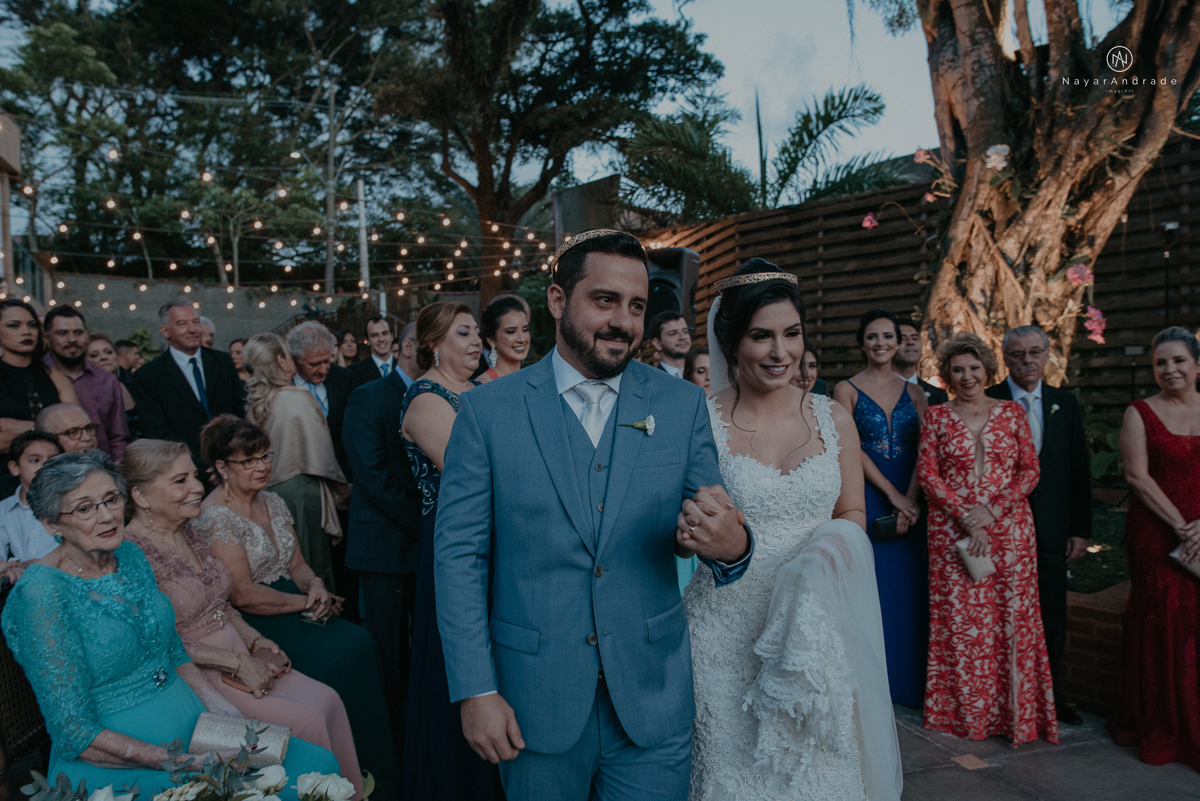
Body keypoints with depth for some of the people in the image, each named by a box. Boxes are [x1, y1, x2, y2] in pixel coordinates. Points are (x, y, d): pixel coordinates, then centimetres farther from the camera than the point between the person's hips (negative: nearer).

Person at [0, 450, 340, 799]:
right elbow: (75, 734, -16)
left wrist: (223, 709, 2)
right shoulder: (43, 593, -16)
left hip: (193, 727, 7)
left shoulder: (130, 556, 5)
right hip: (117, 768, -7)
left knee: (318, 763, -9)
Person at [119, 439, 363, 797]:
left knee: (327, 701, -8)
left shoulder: (189, 533, 8)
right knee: (305, 722, -18)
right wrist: (237, 662, -18)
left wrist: (254, 641, 2)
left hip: (238, 657, 8)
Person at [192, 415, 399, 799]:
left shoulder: (273, 502, 12)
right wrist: (304, 602, -11)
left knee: (360, 642, -19)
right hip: (252, 625, -7)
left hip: (294, 610, 7)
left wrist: (315, 585, -7)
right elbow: (243, 595, -16)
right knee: (341, 656, -25)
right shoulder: (214, 518, -11)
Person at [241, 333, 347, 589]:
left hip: (270, 492, 7)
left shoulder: (255, 402, 5)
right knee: (313, 571, 2)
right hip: (302, 494, -7)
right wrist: (342, 489, 1)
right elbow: (320, 455, -14)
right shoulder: (297, 398, -17)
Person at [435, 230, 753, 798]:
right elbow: (458, 554, -4)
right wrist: (475, 691, -8)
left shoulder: (682, 405, -1)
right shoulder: (486, 410, -5)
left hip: (653, 703, 1)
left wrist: (732, 547, -23)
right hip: (535, 703, 0)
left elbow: (715, 527, 1)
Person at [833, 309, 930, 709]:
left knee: (909, 589, 6)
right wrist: (893, 495, -13)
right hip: (866, 498, -3)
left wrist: (910, 500, -12)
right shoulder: (846, 389, 1)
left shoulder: (913, 392, 11)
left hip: (910, 501, 3)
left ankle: (908, 683, 19)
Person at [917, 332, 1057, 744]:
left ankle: (1017, 710, 14)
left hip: (1010, 528, 1)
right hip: (953, 531, -1)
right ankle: (963, 710, 15)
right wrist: (967, 518, -12)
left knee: (1014, 615, 1)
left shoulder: (1012, 412, 6)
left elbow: (1030, 471, 3)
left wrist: (992, 509, -11)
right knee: (959, 618, 1)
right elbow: (928, 475, -2)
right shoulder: (935, 417, 3)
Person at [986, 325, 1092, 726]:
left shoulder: (1065, 403, 8)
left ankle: (1049, 692, 27)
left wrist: (1081, 529, 5)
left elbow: (1080, 470, 9)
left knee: (1052, 617, 10)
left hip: (1052, 531, 4)